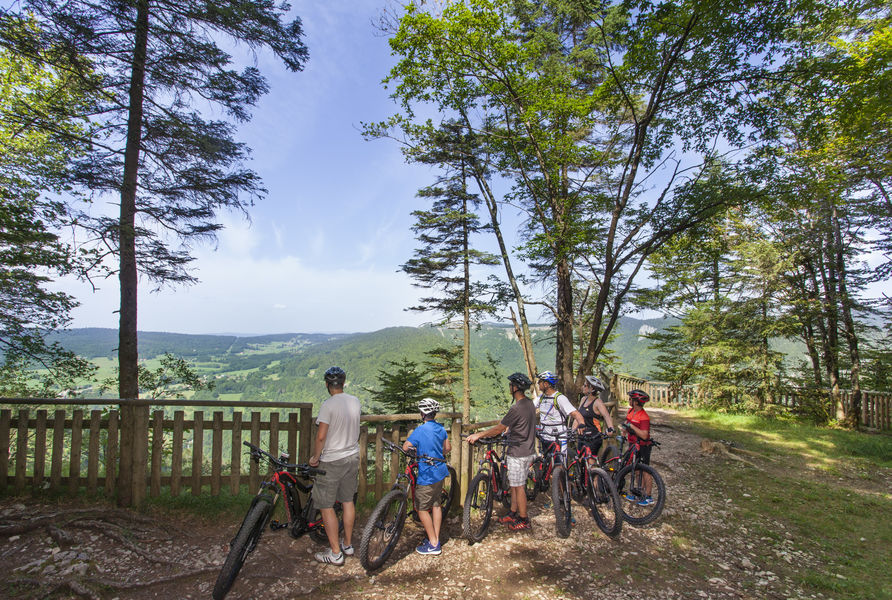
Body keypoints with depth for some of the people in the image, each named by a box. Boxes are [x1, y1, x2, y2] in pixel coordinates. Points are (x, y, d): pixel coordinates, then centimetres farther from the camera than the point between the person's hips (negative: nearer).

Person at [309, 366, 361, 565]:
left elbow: (321, 437, -20)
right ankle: (348, 544, 32)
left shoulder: (329, 405, -20)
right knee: (348, 501, 18)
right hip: (353, 457, 7)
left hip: (332, 461, -6)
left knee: (326, 506, 7)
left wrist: (315, 457, -8)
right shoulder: (355, 401, -1)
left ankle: (335, 553, 14)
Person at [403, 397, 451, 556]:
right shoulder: (441, 428, 4)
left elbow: (405, 447, -13)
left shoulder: (419, 431, -18)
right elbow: (447, 448, 14)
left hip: (427, 475, -8)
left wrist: (415, 449, 7)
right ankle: (436, 538, 26)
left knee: (422, 508, 3)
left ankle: (433, 545, 8)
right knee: (436, 504, 17)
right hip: (440, 471, 8)